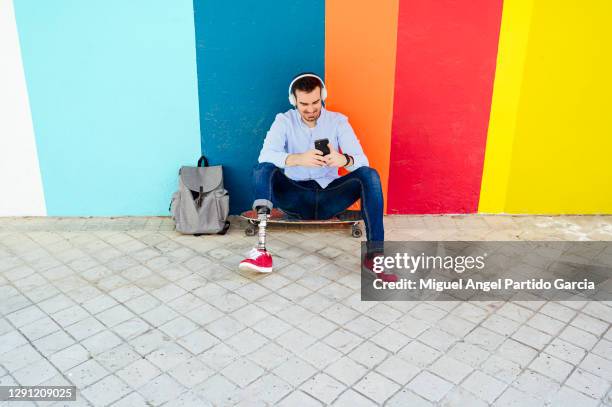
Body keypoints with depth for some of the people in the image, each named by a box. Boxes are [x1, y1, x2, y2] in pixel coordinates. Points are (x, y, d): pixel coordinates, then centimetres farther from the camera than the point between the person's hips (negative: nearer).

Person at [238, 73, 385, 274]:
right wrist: (298, 159, -40)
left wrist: (344, 159, -37)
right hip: (295, 196, 0)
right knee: (262, 169, -27)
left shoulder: (338, 121, 0)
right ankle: (261, 250, -39)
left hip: (328, 197, 1)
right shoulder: (284, 121, -2)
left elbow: (362, 161, -12)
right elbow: (265, 156, -20)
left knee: (369, 175, -24)